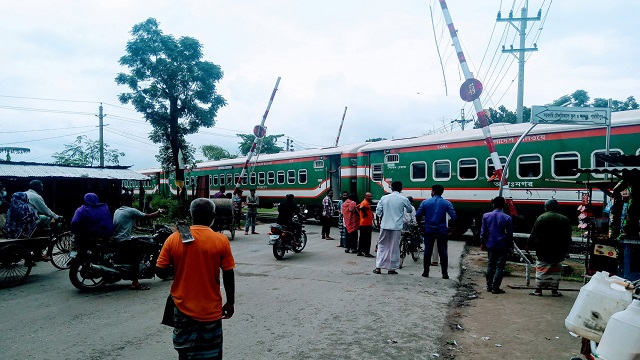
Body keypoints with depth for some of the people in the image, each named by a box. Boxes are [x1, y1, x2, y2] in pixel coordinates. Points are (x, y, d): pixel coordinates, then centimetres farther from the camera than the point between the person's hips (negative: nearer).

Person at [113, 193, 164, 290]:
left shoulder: (117, 211, 15)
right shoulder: (131, 211, -9)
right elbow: (148, 216, -7)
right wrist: (159, 212, 7)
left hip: (115, 240, 9)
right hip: (124, 241, -9)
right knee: (136, 257, -7)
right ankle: (135, 283, -13)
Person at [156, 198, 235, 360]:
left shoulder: (174, 238, -7)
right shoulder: (221, 240, -11)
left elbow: (160, 271, -4)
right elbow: (228, 276, -7)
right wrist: (230, 302, 5)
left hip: (183, 310, 2)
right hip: (210, 311, -2)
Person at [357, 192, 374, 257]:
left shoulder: (366, 203, 17)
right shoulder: (365, 203, -14)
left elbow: (358, 207, 24)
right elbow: (360, 208, -33)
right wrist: (365, 214, -18)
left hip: (363, 224, 10)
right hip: (366, 224, -10)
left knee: (362, 238, 13)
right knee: (367, 239, -5)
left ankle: (360, 252, 18)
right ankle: (367, 253, -2)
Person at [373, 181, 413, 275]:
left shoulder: (384, 198, 0)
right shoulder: (403, 199, -5)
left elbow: (378, 211, 2)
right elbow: (410, 209, 12)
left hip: (385, 226, 2)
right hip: (396, 227, -2)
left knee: (382, 246, 11)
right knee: (394, 248, 8)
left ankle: (378, 267, 9)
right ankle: (392, 268, 13)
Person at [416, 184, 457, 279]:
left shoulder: (425, 202, -1)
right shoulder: (447, 203, -2)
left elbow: (417, 216, -4)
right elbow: (453, 217, -9)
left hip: (429, 231, 0)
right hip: (442, 231, 0)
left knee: (428, 251, 8)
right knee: (443, 252, 6)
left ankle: (426, 272, 12)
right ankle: (445, 273, 7)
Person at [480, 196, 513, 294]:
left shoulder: (486, 216, -2)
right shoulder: (507, 218, -8)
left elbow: (483, 231, 2)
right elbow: (510, 234, -3)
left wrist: (482, 243, 12)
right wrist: (511, 246, 7)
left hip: (490, 246, 3)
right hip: (502, 247, -3)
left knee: (490, 266, 14)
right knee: (499, 267, 2)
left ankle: (489, 286, 19)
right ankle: (495, 288, 1)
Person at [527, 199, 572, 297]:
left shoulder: (541, 218, -8)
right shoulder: (565, 220, 6)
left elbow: (533, 235, -9)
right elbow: (568, 238, 11)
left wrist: (529, 246, 1)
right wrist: (565, 250, 17)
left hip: (543, 252, -3)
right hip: (558, 252, 3)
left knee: (541, 270, 3)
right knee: (556, 271, 11)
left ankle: (538, 290, 4)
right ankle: (554, 290, 13)